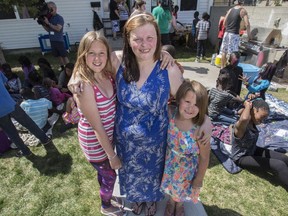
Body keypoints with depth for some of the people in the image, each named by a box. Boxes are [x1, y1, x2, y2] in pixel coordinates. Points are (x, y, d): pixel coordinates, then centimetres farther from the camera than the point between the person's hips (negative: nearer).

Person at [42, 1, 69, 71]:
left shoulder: (59, 18, -7)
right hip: (52, 40, 6)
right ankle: (62, 67, 22)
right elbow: (48, 30, 14)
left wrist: (48, 23, -18)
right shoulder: (49, 18, 9)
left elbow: (58, 28, -19)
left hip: (59, 40, -6)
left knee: (64, 55, -3)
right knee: (58, 55, 11)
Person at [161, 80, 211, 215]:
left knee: (183, 189, 32)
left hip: (187, 168, -2)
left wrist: (199, 179, -7)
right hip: (170, 163, 2)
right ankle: (171, 202, 71)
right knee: (171, 185, 33)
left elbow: (204, 158, -19)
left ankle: (179, 205, 70)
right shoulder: (170, 113, -28)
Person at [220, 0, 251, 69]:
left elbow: (224, 23, 12)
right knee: (232, 54, -4)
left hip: (226, 33, 6)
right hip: (234, 34, -6)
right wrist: (249, 34, -2)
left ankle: (222, 67, 18)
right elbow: (247, 24, -12)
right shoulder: (242, 10, -3)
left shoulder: (230, 10, 11)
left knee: (224, 52, 10)